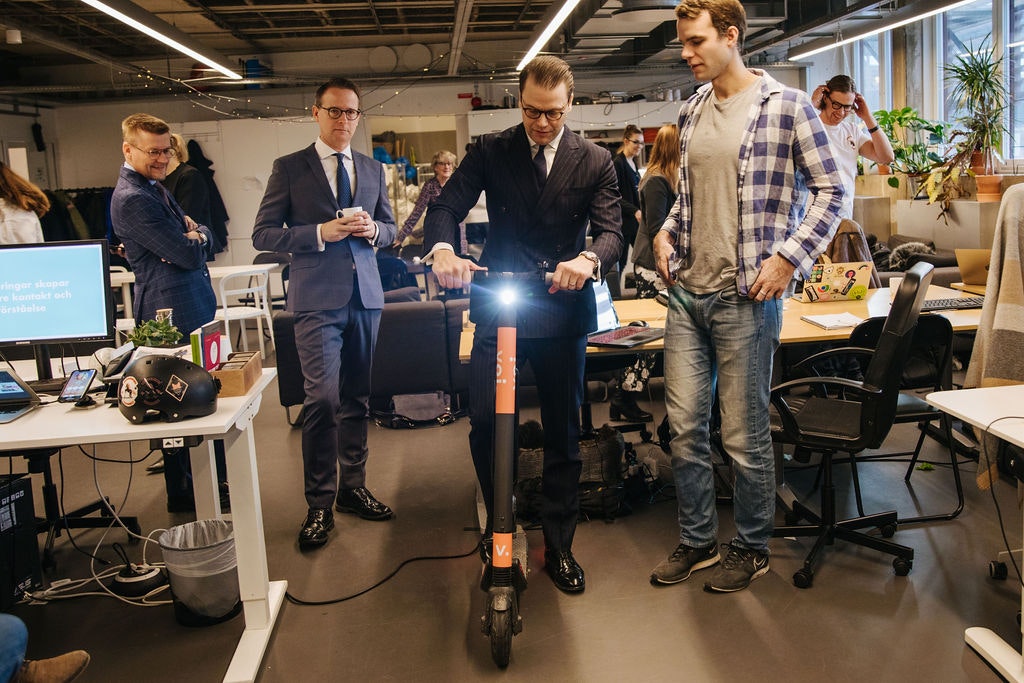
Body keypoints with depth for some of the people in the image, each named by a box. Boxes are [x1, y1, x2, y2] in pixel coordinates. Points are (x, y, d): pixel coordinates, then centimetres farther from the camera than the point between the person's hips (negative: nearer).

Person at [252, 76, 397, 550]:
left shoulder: (373, 170, 15)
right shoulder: (289, 168, 2)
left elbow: (390, 227, 21)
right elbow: (263, 234, -1)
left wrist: (372, 230, -3)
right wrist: (320, 232, -14)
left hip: (365, 295, 5)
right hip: (317, 298, -4)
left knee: (357, 398, 11)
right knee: (323, 398, -10)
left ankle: (353, 486, 24)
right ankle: (320, 505, 2)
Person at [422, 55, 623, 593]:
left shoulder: (594, 162, 2)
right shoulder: (490, 151, 3)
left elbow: (612, 229, -8)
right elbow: (446, 207, -5)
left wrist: (589, 259, -31)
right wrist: (442, 248, -29)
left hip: (563, 311, 1)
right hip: (497, 308, 0)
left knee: (563, 433, 8)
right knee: (484, 424, -5)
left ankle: (558, 545, 25)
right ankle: (498, 524, 22)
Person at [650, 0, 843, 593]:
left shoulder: (787, 105, -6)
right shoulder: (691, 112, 13)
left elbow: (831, 189, -4)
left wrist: (789, 257, -13)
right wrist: (667, 232, 6)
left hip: (747, 298, -6)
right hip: (687, 292, 6)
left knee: (745, 434, 5)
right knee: (685, 427, 10)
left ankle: (753, 548, 25)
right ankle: (698, 540, 28)